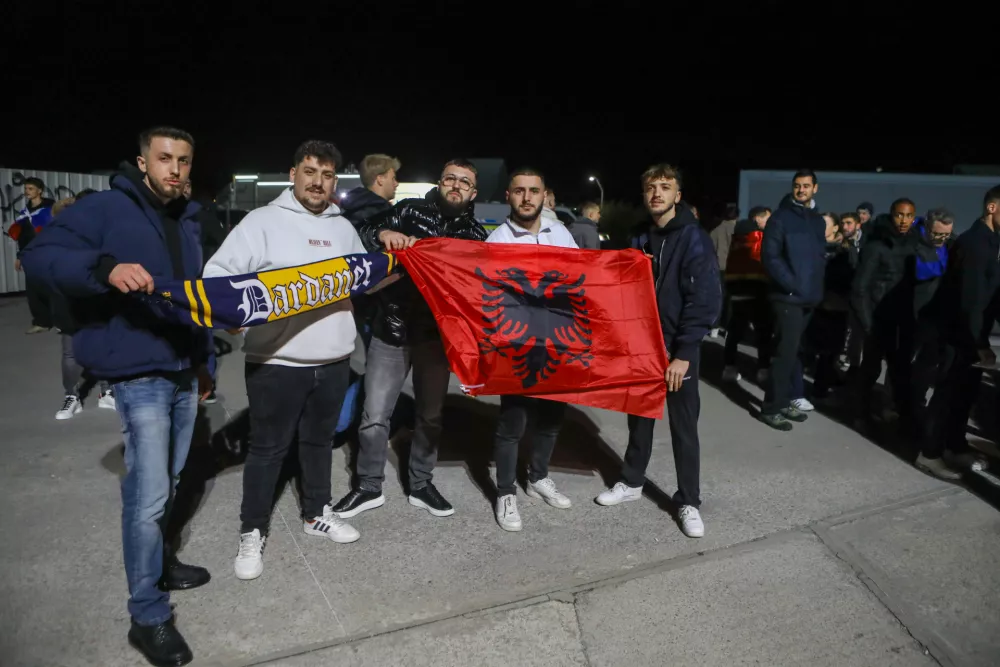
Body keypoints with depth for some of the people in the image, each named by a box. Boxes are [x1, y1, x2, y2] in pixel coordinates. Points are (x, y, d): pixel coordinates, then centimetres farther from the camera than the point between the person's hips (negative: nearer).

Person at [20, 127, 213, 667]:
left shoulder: (188, 222, 15)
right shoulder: (106, 208, -8)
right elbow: (38, 255, -18)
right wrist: (106, 267, -35)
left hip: (183, 374, 7)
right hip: (139, 377, -7)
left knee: (167, 482, 18)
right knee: (148, 496, -7)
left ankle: (155, 564, 37)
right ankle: (148, 617, 6)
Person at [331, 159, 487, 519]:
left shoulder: (475, 233, 6)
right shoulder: (410, 210, 0)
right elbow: (364, 232, -5)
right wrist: (383, 234, -26)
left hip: (437, 334, 2)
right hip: (392, 329, -2)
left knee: (431, 414, 14)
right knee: (375, 415, 1)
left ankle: (420, 485, 32)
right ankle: (369, 487, 22)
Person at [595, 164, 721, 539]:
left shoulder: (694, 239, -11)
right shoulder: (639, 239, 7)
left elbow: (706, 300, -16)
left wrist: (683, 353, -19)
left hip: (678, 348, -5)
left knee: (683, 425, 3)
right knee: (639, 415, 16)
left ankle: (688, 501, 15)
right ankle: (632, 482, 32)